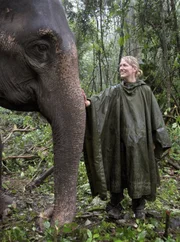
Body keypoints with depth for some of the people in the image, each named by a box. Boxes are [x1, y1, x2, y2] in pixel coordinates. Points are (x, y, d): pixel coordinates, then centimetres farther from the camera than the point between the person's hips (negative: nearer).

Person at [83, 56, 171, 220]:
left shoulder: (145, 91, 0)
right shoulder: (114, 91, 2)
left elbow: (155, 116, 2)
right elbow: (99, 102, -14)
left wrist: (155, 140, 0)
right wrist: (88, 103, -37)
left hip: (140, 141, -1)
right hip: (119, 141, 1)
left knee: (139, 173, 8)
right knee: (118, 172, 7)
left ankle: (139, 206, 26)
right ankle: (115, 205, 22)